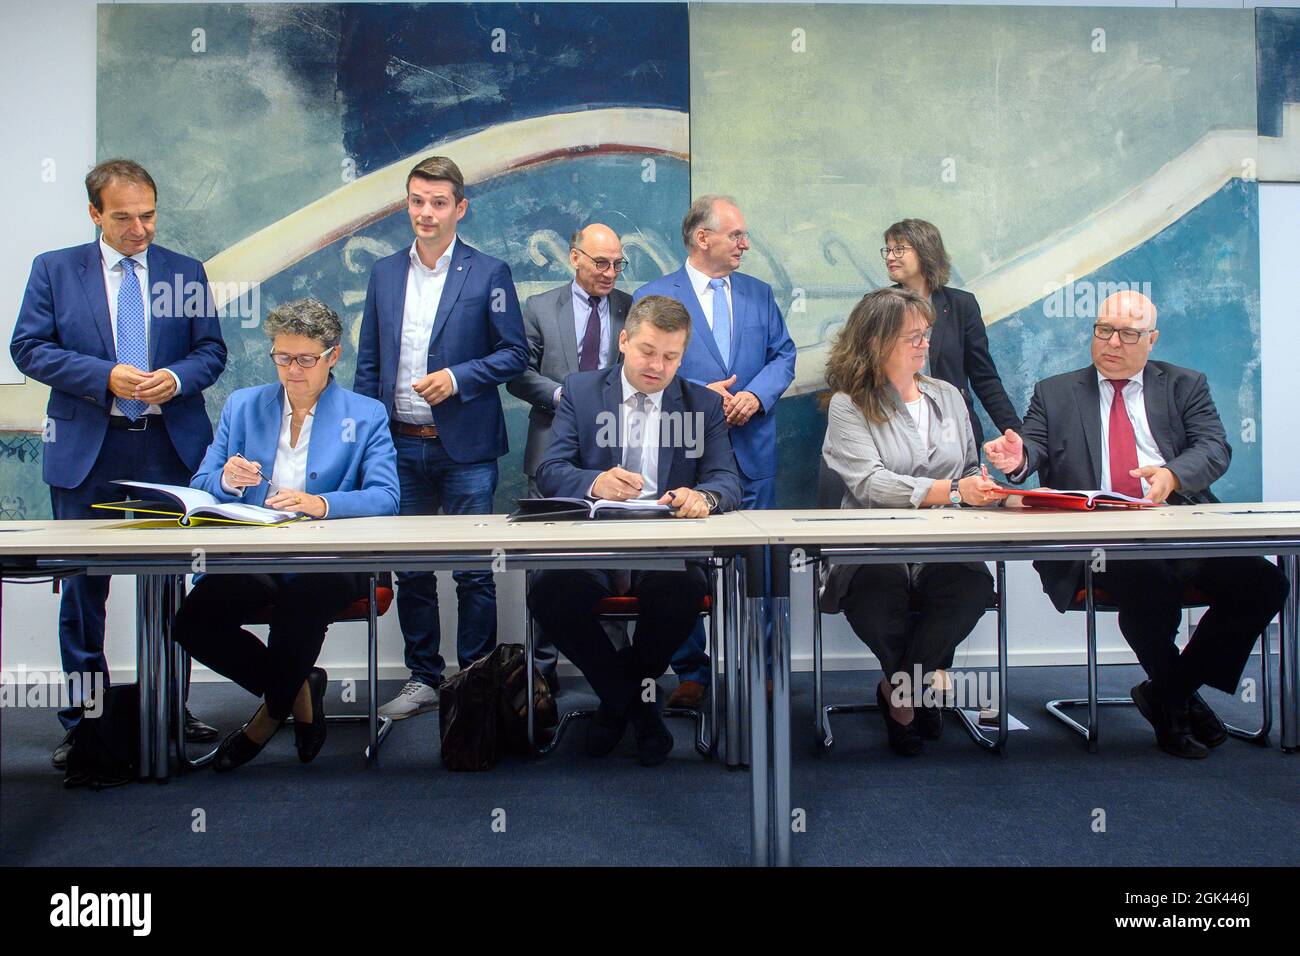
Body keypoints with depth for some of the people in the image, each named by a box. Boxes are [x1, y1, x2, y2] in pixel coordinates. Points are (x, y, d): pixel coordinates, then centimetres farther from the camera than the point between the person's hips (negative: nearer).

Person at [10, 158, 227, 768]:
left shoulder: (186, 273, 9)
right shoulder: (54, 269, 6)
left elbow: (211, 350, 6)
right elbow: (29, 347, -2)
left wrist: (177, 377, -15)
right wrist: (106, 376, -15)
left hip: (170, 448, 1)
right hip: (87, 451, -1)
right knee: (83, 587, 5)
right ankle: (81, 719, 18)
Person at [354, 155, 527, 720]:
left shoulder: (488, 273, -1)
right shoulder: (384, 273, 11)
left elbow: (515, 353, -2)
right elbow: (368, 363, 13)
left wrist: (457, 377, -15)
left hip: (465, 447, -4)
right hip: (400, 446, 4)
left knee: (474, 571, 2)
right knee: (411, 570, 10)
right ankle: (423, 679, 23)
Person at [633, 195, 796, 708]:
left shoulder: (759, 294, 13)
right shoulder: (652, 295, 1)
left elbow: (783, 355, 9)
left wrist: (757, 394, -10)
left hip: (752, 451, 3)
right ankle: (690, 672, 15)